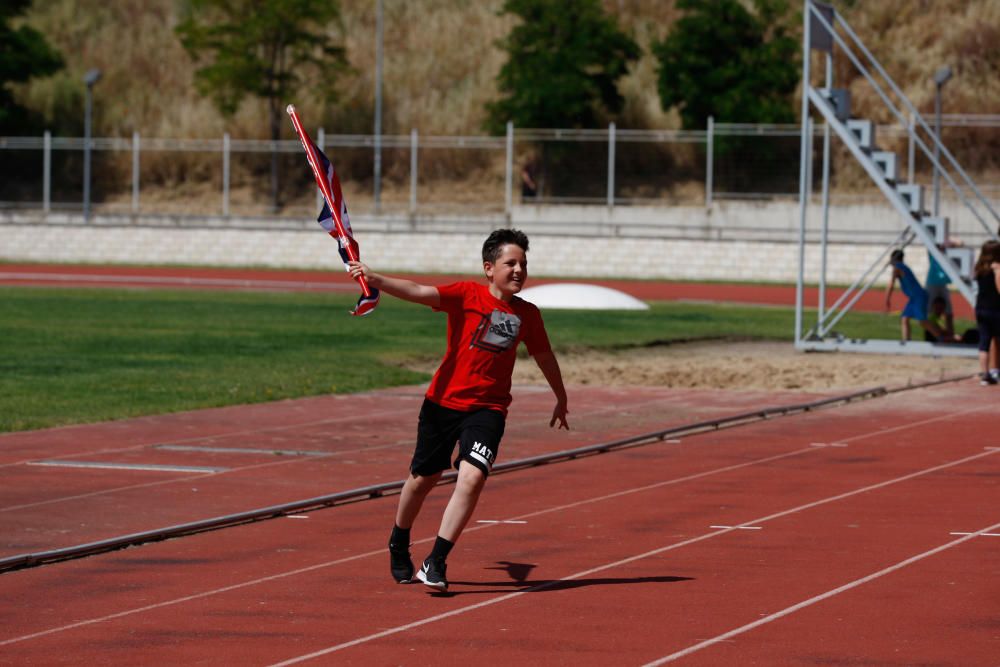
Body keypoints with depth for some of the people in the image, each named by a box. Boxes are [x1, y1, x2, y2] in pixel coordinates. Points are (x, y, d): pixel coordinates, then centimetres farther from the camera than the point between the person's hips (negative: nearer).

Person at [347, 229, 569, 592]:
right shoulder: (467, 295, -7)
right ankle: (399, 545, 39)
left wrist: (561, 398, 35)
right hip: (443, 402, -1)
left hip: (487, 409, 1)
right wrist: (375, 279, -40)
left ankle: (436, 562, -15)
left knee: (472, 477, -20)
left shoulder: (528, 315, 5)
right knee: (423, 478, 12)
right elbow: (419, 292, -23)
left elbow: (544, 356, 22)